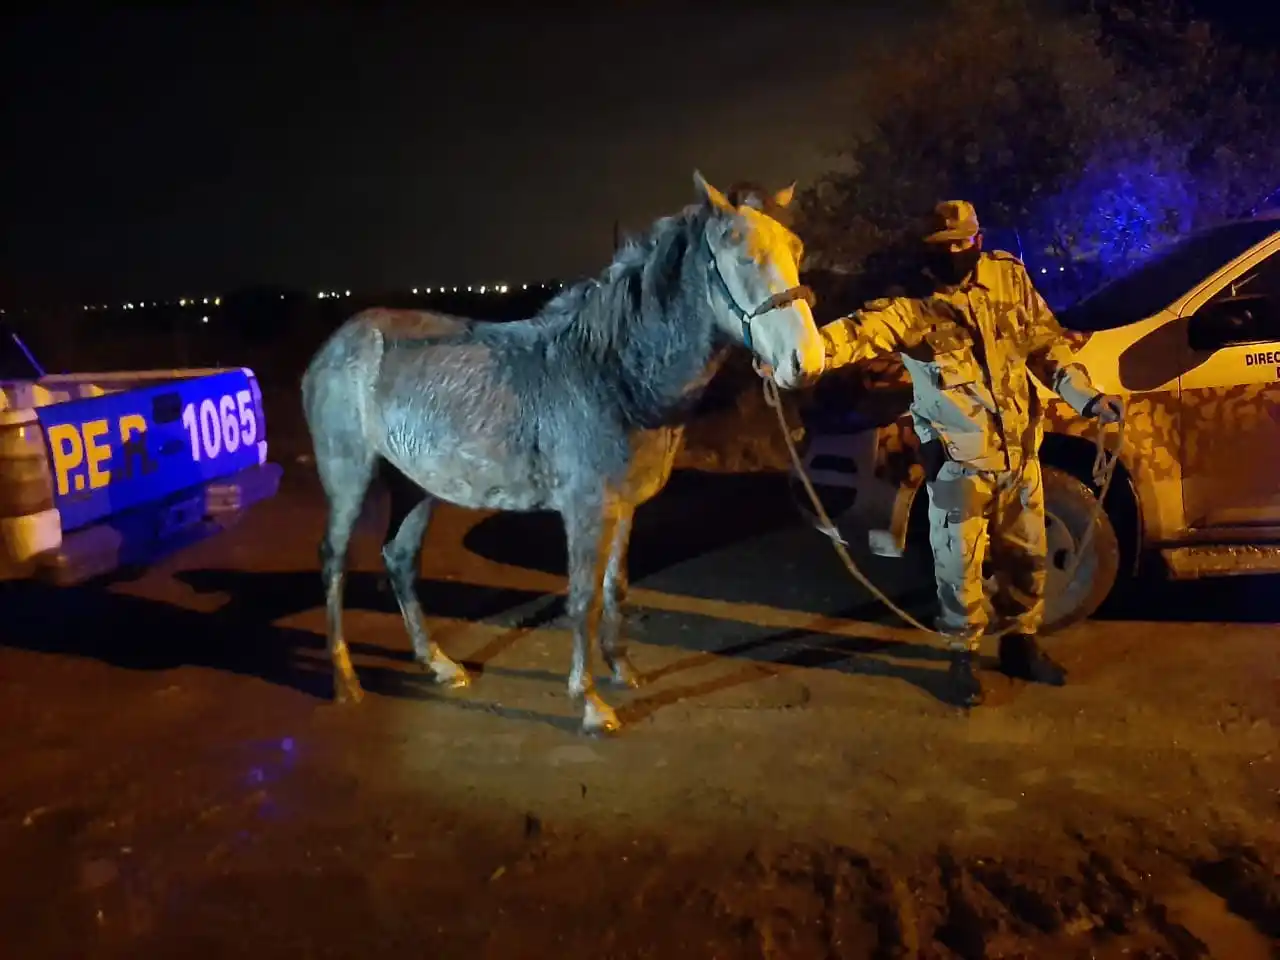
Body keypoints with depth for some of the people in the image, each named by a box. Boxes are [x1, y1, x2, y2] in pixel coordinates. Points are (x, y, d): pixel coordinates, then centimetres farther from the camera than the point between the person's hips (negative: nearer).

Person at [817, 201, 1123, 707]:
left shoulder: (1008, 275, 1)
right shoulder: (912, 303, -13)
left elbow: (1045, 342, 9)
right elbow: (865, 327, -34)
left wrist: (1088, 397, 2)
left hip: (1020, 451, 4)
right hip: (959, 462, -4)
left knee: (1026, 554, 16)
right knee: (960, 563, 4)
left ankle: (1021, 642, 36)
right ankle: (964, 656, 23)